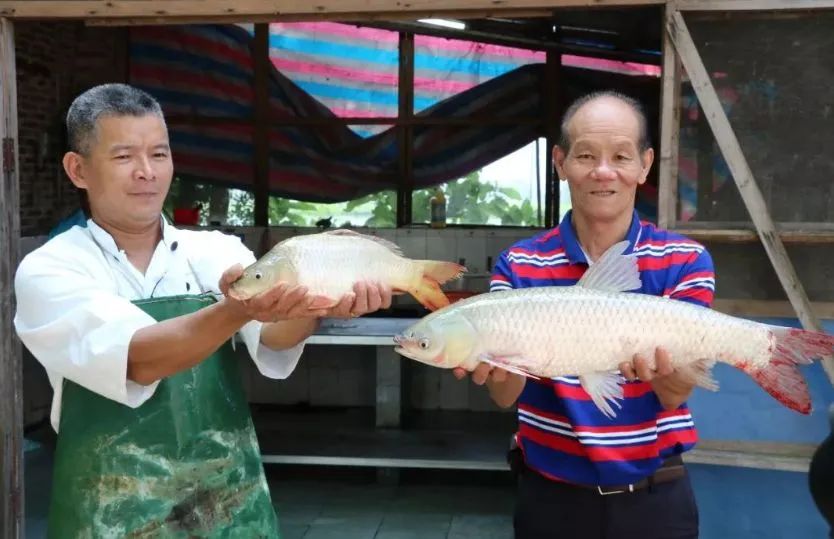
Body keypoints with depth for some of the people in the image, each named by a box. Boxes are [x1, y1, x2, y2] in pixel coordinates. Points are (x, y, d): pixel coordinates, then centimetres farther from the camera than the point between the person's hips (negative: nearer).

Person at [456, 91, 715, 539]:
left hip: (653, 496, 0)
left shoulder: (684, 260, -6)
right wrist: (498, 367, -35)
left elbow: (675, 396, -14)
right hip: (551, 496, 1)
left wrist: (666, 370, -37)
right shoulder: (519, 265, -5)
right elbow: (506, 397, -13)